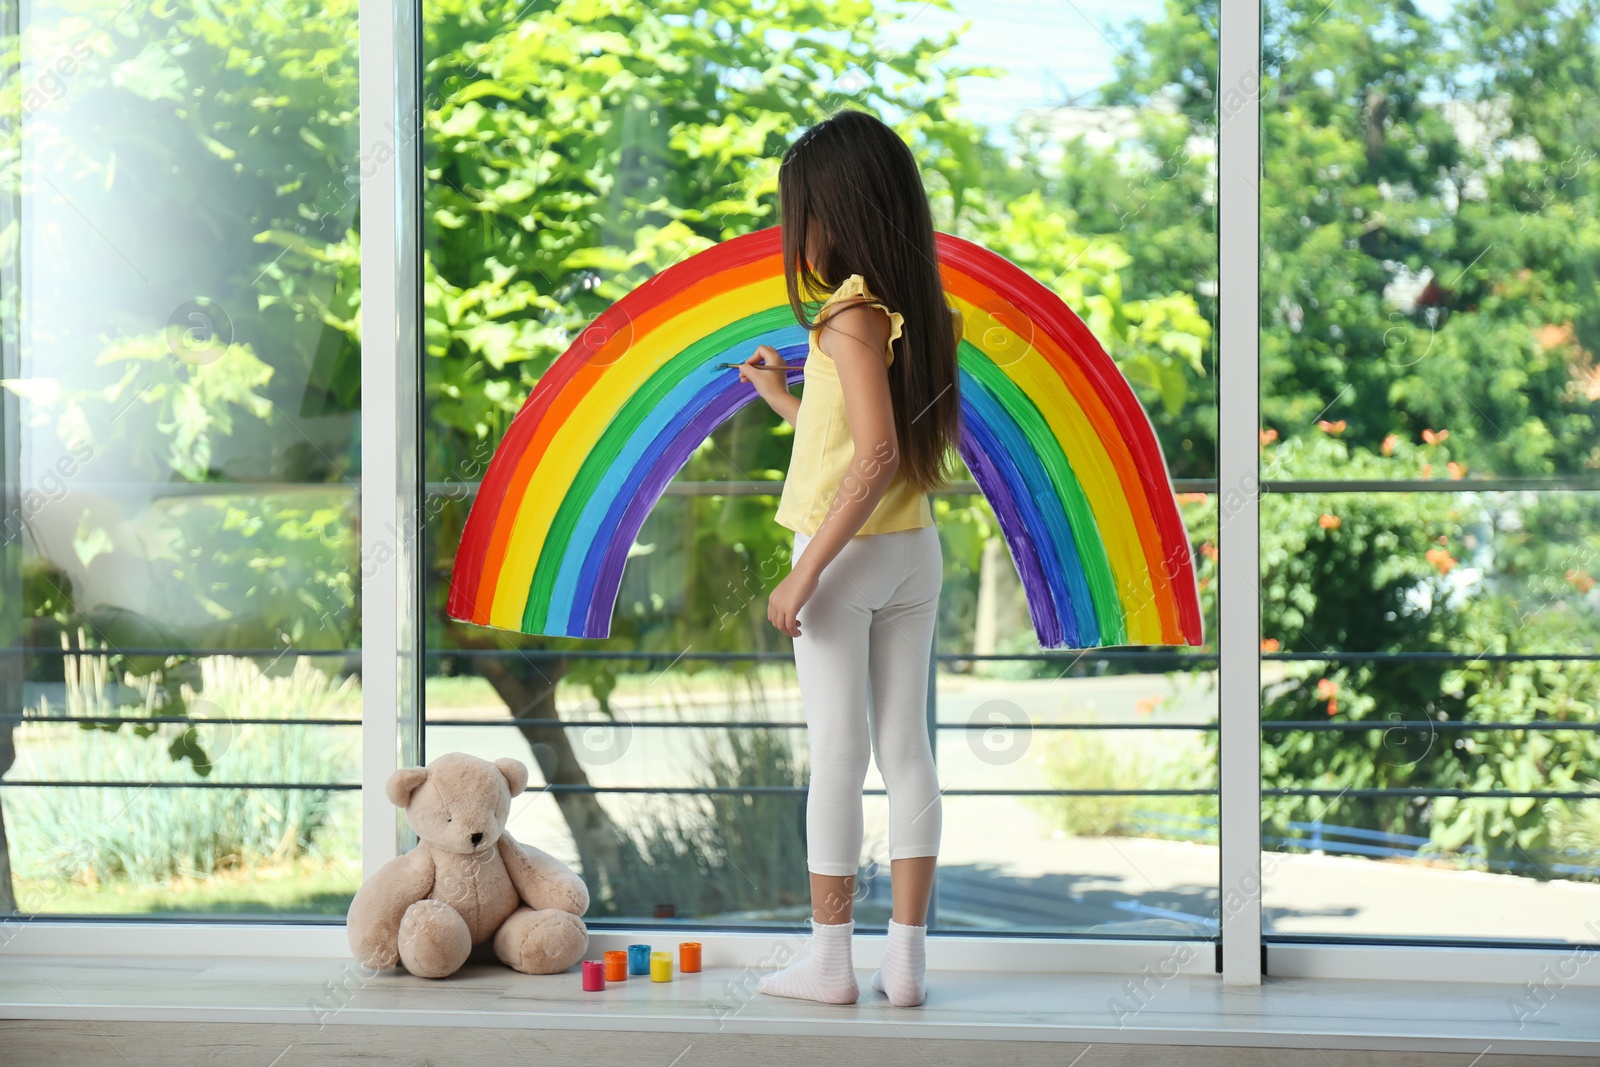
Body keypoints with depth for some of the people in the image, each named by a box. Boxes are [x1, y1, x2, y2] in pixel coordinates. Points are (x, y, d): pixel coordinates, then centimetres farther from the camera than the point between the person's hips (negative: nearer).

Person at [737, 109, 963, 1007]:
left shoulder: (851, 313, -15)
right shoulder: (919, 312, 8)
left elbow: (876, 456, -24)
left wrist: (806, 573, -22)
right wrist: (785, 398, 28)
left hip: (848, 553, -7)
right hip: (917, 552, 7)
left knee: (838, 754, 0)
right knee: (908, 749, 8)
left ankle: (831, 960, 6)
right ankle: (907, 958, 10)